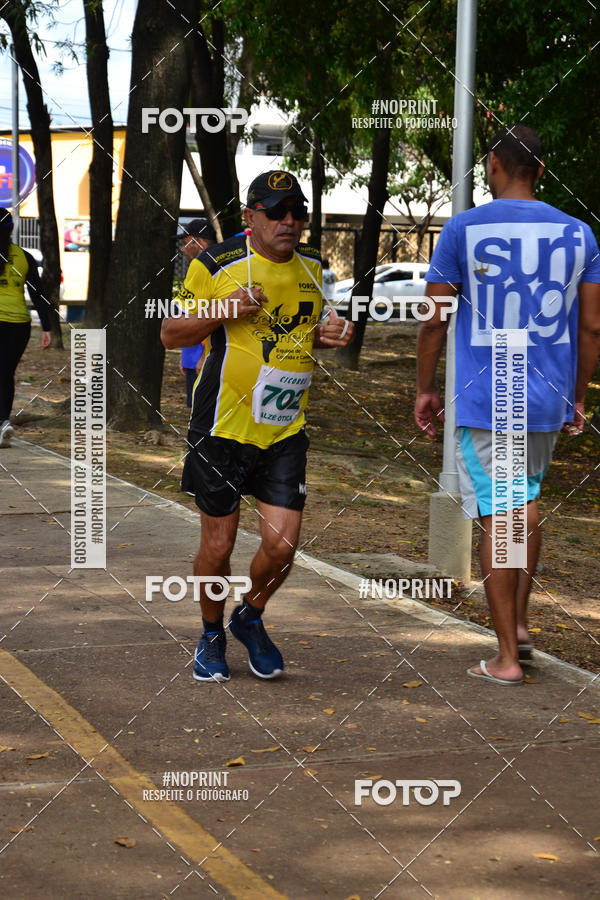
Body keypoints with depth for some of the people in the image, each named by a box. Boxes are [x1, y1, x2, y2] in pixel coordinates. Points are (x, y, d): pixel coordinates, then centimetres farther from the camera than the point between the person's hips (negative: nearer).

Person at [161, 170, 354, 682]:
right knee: (218, 546, 5)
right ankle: (212, 636, 30)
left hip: (286, 430, 4)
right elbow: (171, 335, -3)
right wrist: (224, 311, -20)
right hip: (224, 425, -3)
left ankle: (250, 619, 26)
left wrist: (326, 336, 1)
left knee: (282, 545, -5)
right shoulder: (216, 266, -9)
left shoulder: (311, 266, 7)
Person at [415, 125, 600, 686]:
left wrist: (424, 389, 7)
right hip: (548, 400, 4)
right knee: (527, 503, 24)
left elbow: (434, 320, -5)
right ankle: (519, 623, 23)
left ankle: (507, 657, 6)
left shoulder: (463, 230, -6)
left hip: (484, 401, -3)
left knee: (497, 518, 1)